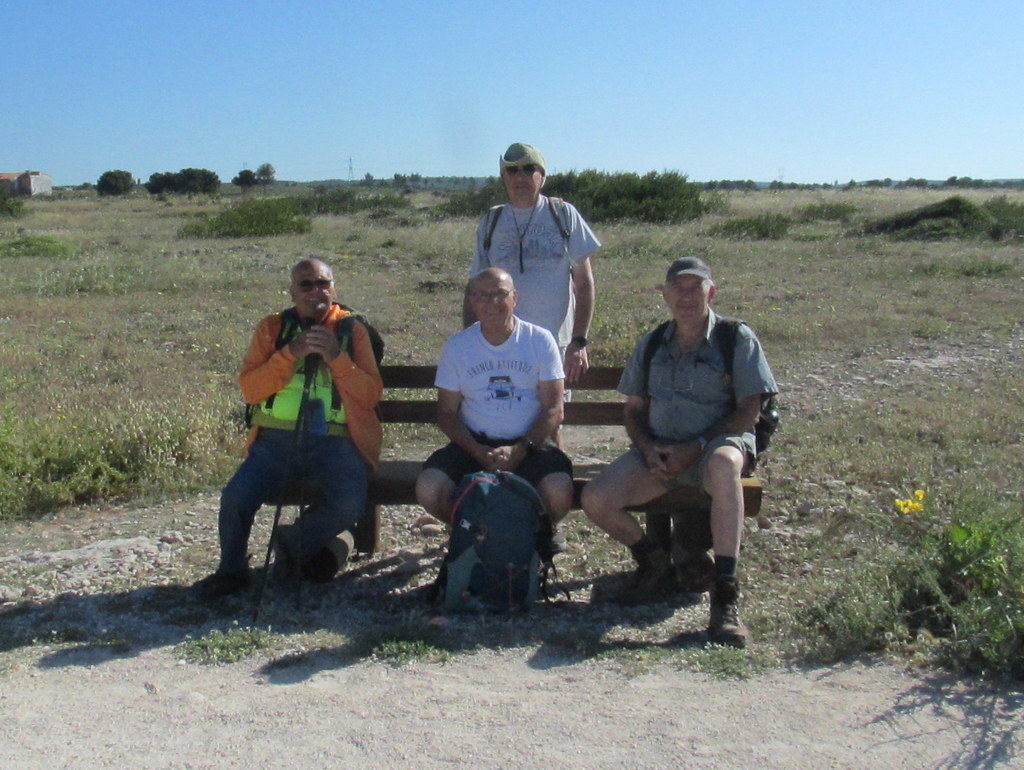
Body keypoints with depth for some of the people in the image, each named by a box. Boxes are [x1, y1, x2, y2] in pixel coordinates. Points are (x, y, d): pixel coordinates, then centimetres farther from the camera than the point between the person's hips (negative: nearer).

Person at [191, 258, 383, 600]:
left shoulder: (352, 330, 11)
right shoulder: (271, 328, 13)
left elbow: (371, 394, 2)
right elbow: (249, 389, 1)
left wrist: (336, 356, -12)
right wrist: (291, 353, -11)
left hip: (334, 441, -1)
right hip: (277, 439, 1)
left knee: (349, 505, -26)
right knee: (236, 497, -21)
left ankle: (294, 548, 4)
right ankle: (231, 571, 8)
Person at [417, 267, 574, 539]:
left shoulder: (540, 340, 1)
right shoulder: (457, 345, 5)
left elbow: (553, 409, -2)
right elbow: (447, 412, 5)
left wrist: (520, 449, -17)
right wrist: (478, 452, -13)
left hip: (530, 442, -1)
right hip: (474, 443, 2)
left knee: (558, 493, -31)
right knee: (428, 490, -25)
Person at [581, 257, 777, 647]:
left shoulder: (737, 338, 0)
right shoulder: (651, 344, 13)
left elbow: (748, 411, -5)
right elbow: (633, 409, 15)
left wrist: (696, 447, -16)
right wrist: (648, 448, -6)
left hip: (717, 443, -4)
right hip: (657, 450, 4)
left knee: (724, 464, -42)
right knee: (595, 499, -19)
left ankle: (725, 593, -37)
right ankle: (653, 562, 11)